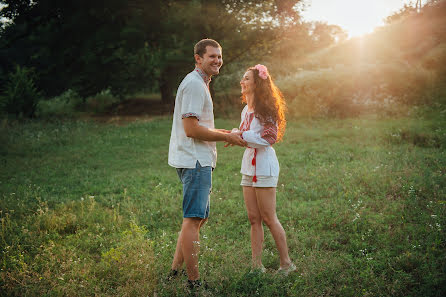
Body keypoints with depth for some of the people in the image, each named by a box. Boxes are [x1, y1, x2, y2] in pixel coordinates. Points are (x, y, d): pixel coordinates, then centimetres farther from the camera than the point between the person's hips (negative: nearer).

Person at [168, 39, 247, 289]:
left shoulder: (200, 83, 22)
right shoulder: (194, 84, -13)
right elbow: (191, 129, -20)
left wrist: (223, 133, 16)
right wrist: (227, 137, -10)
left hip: (198, 160, 11)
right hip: (194, 161, -11)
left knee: (199, 217, 15)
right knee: (193, 220, -7)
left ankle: (175, 271, 21)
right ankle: (194, 282, -2)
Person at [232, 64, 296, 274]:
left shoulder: (265, 108, -10)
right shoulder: (246, 110, 15)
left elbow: (269, 138, -17)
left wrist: (241, 135, -15)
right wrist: (234, 135, 4)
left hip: (263, 165, -8)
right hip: (248, 164, 8)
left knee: (268, 218, -3)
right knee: (254, 219, 8)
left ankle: (286, 263, 11)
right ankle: (257, 266, 13)